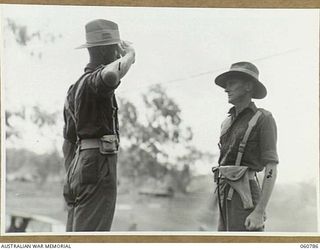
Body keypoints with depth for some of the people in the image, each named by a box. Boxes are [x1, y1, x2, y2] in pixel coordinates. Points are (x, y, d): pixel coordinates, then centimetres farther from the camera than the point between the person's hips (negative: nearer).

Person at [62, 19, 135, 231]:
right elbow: (111, 74, -36)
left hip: (79, 165, 10)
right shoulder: (95, 80, -9)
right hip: (98, 164, -10)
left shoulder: (77, 85, 21)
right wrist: (130, 54, -15)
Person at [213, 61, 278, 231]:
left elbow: (271, 169, -12)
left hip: (246, 200, -8)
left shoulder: (264, 119, -6)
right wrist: (223, 214, 21)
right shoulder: (228, 123, 19)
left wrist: (259, 212, -21)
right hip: (227, 198, 8)